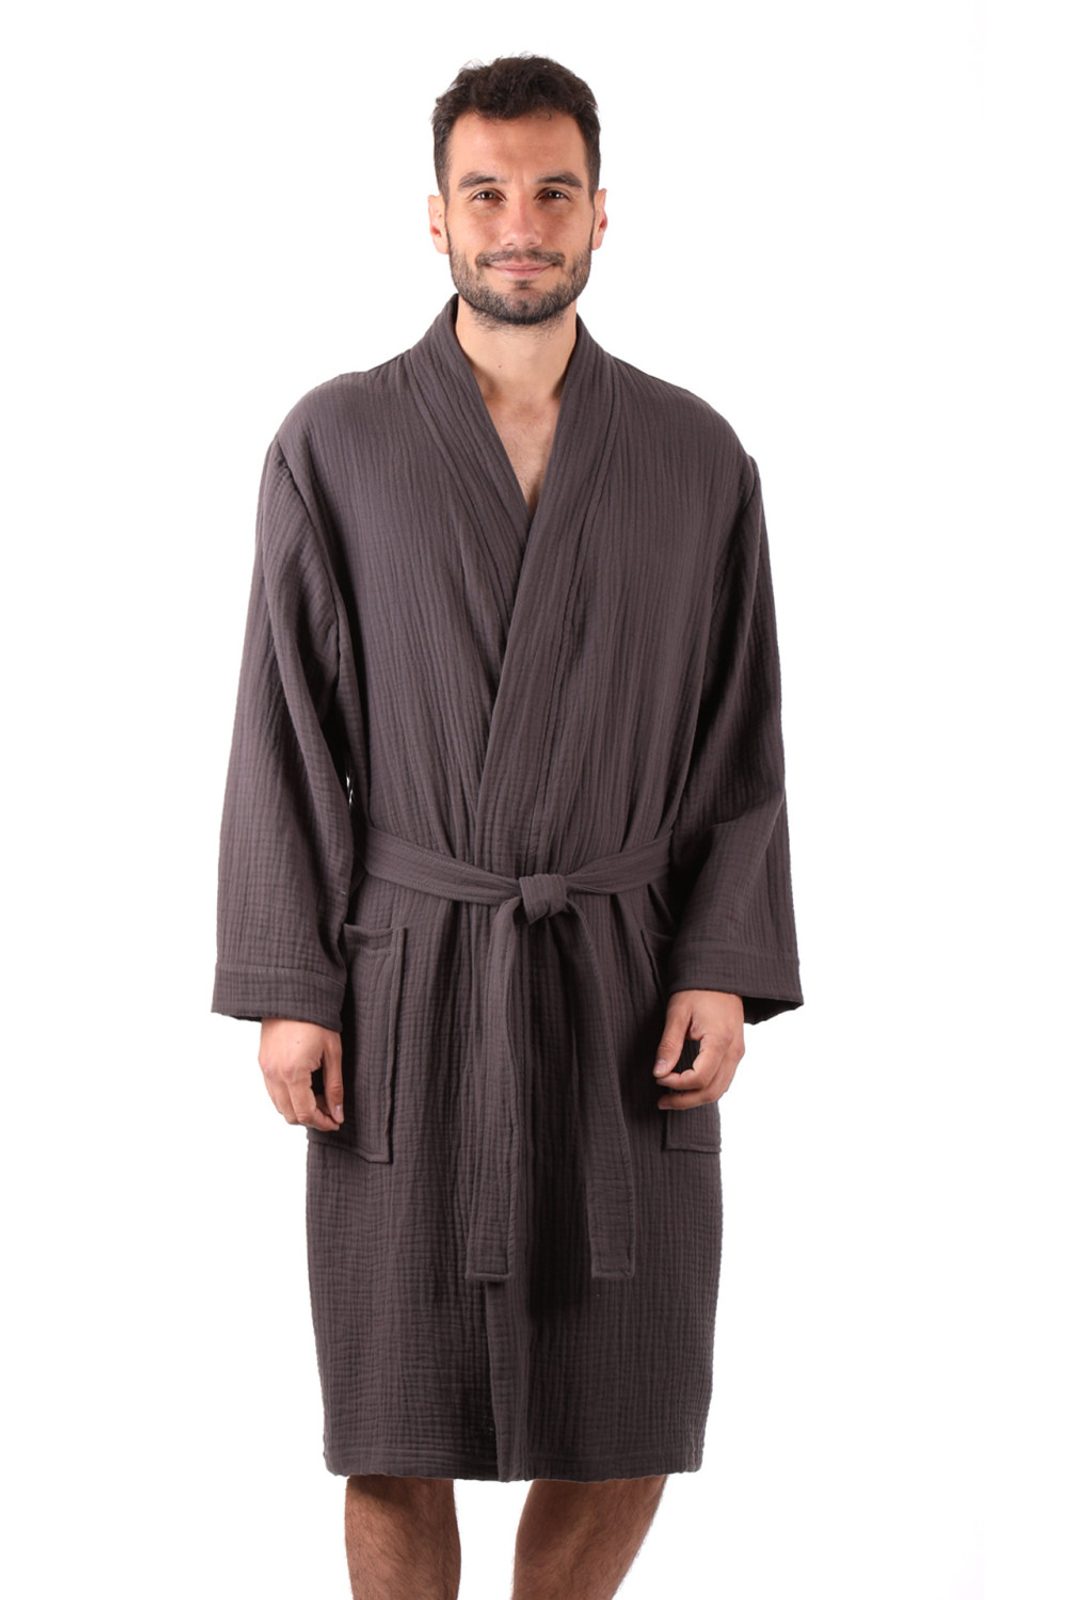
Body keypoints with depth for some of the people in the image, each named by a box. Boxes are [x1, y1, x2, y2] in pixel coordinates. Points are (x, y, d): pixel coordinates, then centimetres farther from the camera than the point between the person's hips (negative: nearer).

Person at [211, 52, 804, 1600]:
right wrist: (285, 993, -7)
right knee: (398, 1436, 1)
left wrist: (727, 968, -6)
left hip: (625, 997, 1)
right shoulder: (333, 444, 0)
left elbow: (740, 732, 5)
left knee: (627, 1433, 2)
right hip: (406, 994, -1)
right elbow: (285, 732, -1)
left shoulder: (697, 456, 4)